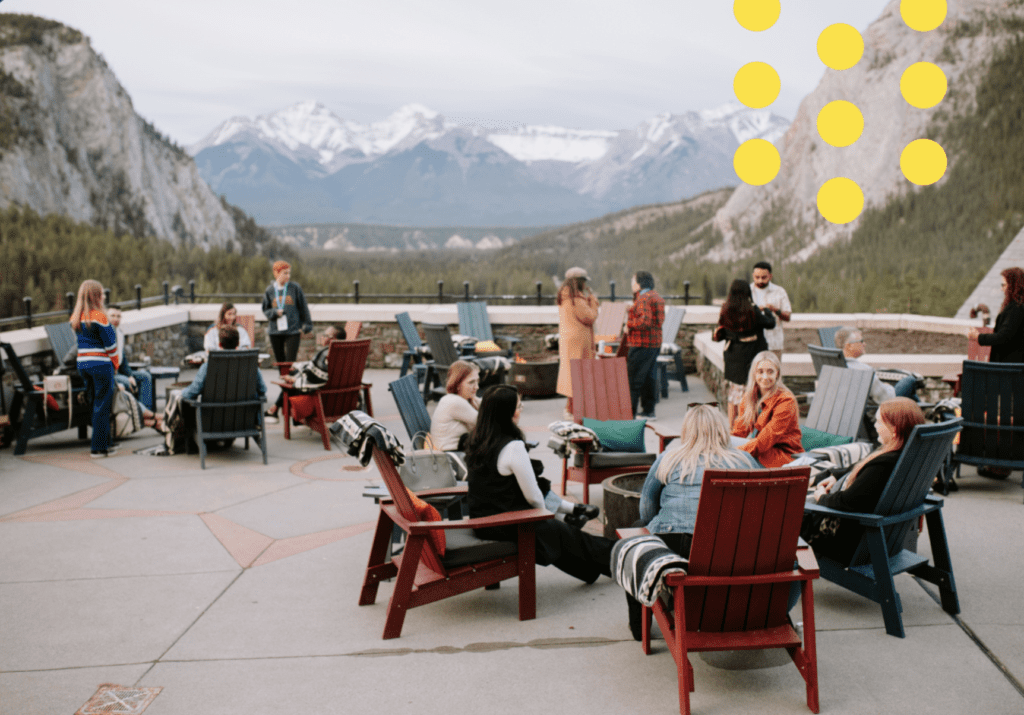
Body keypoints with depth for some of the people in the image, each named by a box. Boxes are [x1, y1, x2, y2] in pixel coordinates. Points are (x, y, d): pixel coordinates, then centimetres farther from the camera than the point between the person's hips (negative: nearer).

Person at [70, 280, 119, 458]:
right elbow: (110, 343, -12)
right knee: (102, 406, -1)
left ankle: (106, 442, 25)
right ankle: (99, 448, 0)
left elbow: (80, 340, 14)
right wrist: (114, 363, 3)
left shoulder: (75, 317, 8)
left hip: (82, 363, 7)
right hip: (100, 364, -7)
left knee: (96, 404, 17)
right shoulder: (99, 316, -14)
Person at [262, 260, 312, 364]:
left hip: (293, 331, -2)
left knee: (290, 362, -9)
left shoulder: (295, 288, 1)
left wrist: (306, 326, 5)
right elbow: (265, 310, 12)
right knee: (279, 361, 8)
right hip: (275, 332, 2)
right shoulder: (269, 290, 5)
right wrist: (275, 312, -9)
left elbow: (303, 307, 7)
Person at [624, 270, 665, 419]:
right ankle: (649, 411, 15)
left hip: (642, 344, -10)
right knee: (649, 378, 12)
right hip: (655, 343, 10)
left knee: (633, 379, -7)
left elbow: (646, 320, -26)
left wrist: (629, 325, -14)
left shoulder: (644, 298, -15)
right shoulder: (656, 297, 17)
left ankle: (630, 412, -6)